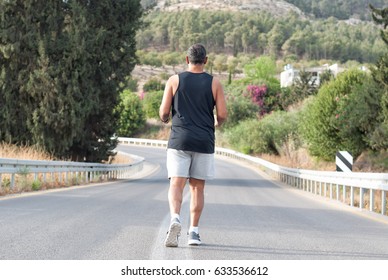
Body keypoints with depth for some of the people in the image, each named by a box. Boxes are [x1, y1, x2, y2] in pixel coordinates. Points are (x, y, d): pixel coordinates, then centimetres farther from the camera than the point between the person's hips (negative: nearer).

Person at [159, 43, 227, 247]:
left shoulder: (174, 81, 2)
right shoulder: (214, 83, 4)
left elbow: (164, 112, -1)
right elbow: (222, 115, 1)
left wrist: (165, 119, 23)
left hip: (179, 140, -1)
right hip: (204, 142, 1)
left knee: (176, 184, -5)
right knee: (197, 188, 10)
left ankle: (175, 218, -31)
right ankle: (194, 232, 8)